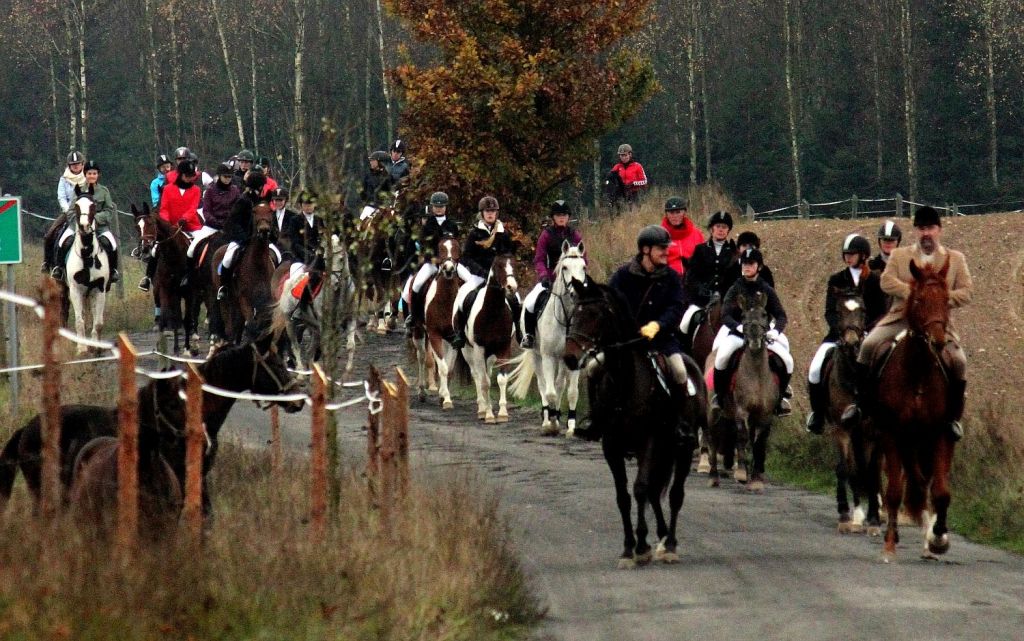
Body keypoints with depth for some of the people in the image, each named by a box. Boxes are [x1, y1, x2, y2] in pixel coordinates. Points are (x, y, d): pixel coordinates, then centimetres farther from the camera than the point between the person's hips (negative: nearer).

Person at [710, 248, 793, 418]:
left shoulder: (766, 291, 7)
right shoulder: (735, 290, 2)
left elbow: (781, 316, 4)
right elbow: (725, 316, -9)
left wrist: (776, 330, -19)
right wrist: (740, 327, -29)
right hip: (737, 334, -2)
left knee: (787, 361, -14)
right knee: (722, 357, -30)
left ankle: (780, 397, 8)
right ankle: (719, 396, -12)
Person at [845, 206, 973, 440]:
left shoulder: (956, 259, 11)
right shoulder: (899, 255, 12)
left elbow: (966, 291, 1)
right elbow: (887, 281, -4)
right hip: (901, 317, 1)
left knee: (958, 361, -21)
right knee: (869, 345, -21)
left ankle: (953, 417, -2)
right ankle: (862, 402, -7)